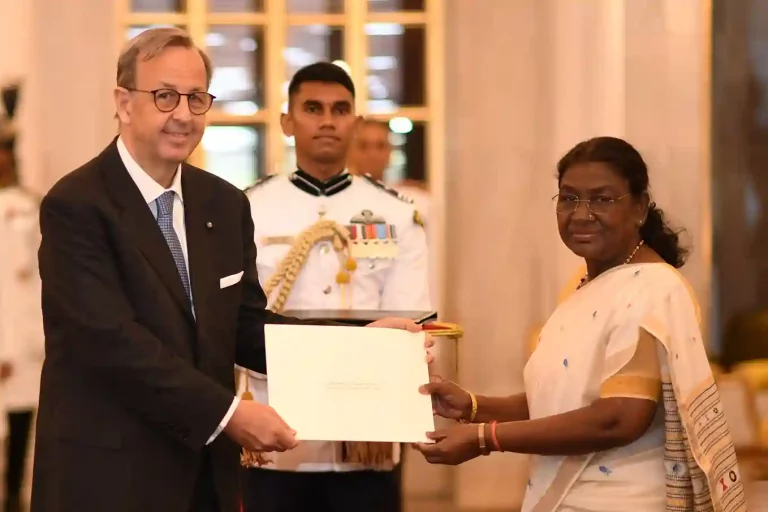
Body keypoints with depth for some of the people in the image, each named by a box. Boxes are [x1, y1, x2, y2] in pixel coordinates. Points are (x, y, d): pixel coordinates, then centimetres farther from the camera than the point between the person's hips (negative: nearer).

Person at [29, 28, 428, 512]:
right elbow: (113, 339, -21)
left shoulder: (226, 204, 8)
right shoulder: (75, 206, -12)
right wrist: (227, 413, -23)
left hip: (207, 471, 6)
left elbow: (244, 325, 8)